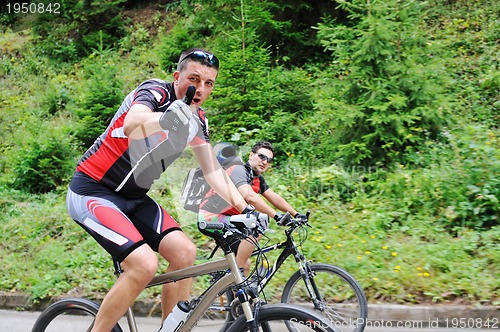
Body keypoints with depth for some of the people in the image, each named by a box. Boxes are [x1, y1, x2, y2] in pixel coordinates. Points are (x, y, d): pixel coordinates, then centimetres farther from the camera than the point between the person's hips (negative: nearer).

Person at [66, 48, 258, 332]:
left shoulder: (197, 119, 3)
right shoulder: (155, 92, -18)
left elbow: (213, 170, 5)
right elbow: (133, 124, -41)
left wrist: (246, 209, -6)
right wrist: (165, 119, -63)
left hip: (132, 198, 7)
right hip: (93, 191, -7)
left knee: (185, 252, -9)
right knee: (145, 264, -23)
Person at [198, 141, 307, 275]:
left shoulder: (258, 179, 10)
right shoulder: (239, 170, -19)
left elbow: (275, 198, 10)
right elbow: (251, 197, -34)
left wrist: (296, 214, 0)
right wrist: (276, 215, -36)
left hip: (224, 219, 10)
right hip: (210, 218, -10)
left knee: (245, 264, 11)